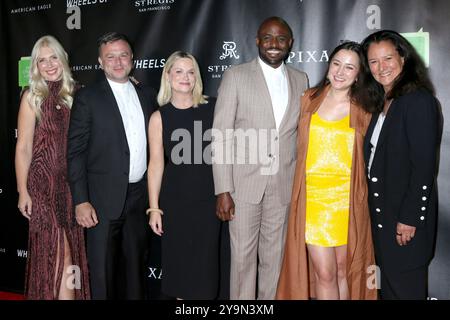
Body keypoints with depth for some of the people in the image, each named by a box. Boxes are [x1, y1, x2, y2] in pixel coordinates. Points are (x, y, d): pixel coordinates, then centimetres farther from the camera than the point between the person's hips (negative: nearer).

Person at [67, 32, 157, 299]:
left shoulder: (147, 95, 9)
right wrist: (81, 201, -14)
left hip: (140, 196, 4)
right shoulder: (88, 97, -4)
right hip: (105, 199, -4)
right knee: (103, 269, 6)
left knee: (137, 265, 16)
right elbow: (75, 152, -7)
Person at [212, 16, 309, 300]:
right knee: (243, 256, 5)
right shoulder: (235, 76, -3)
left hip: (284, 186, 3)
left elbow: (301, 133, 13)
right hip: (245, 183, -3)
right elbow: (221, 137, -7)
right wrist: (223, 191, -12)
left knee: (274, 258, 11)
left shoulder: (301, 80, 9)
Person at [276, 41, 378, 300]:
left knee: (343, 270, 9)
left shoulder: (364, 111, 2)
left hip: (347, 200, 0)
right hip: (312, 198, 0)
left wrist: (362, 196, 0)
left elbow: (366, 158, 9)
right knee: (324, 273, -1)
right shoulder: (309, 100, 6)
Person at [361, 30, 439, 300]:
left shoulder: (419, 100, -15)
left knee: (405, 288, 5)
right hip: (382, 213, 8)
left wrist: (409, 219, -19)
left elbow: (424, 166, -19)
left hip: (405, 217, -8)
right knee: (389, 286, 19)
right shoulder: (383, 103, 12)